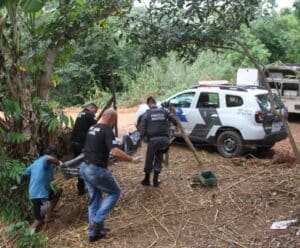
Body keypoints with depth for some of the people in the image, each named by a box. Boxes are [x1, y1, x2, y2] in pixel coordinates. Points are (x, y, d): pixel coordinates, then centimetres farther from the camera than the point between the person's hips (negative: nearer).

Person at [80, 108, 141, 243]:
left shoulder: (92, 128, 12)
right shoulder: (107, 130, -15)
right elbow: (115, 152, -26)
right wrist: (132, 159, -17)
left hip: (85, 167, 9)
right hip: (97, 170, -9)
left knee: (94, 199, 18)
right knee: (115, 192, 11)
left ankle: (94, 232, 23)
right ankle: (97, 221, 4)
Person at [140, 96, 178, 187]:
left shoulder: (146, 114, 1)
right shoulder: (164, 111, 6)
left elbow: (143, 128, -2)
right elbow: (174, 120, -1)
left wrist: (142, 137, 14)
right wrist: (177, 125, 19)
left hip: (153, 139, -2)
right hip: (164, 139, 2)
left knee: (149, 160, 14)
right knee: (159, 159, 17)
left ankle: (147, 180, 25)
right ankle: (156, 180, 15)